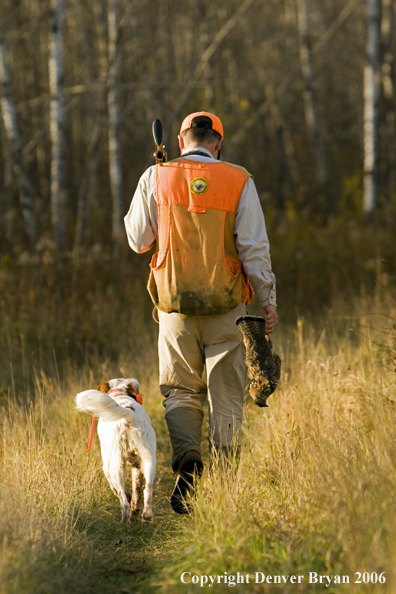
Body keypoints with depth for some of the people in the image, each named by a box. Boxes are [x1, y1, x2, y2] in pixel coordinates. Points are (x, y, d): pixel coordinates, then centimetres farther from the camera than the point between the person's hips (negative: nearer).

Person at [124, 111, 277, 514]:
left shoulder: (156, 179, -1)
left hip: (176, 303, 1)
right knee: (226, 394, 8)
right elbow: (254, 247, -5)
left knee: (181, 391, 10)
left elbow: (138, 240, 6)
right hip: (226, 305, 0)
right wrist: (267, 298, 3)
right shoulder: (239, 182, -3)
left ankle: (187, 461, -13)